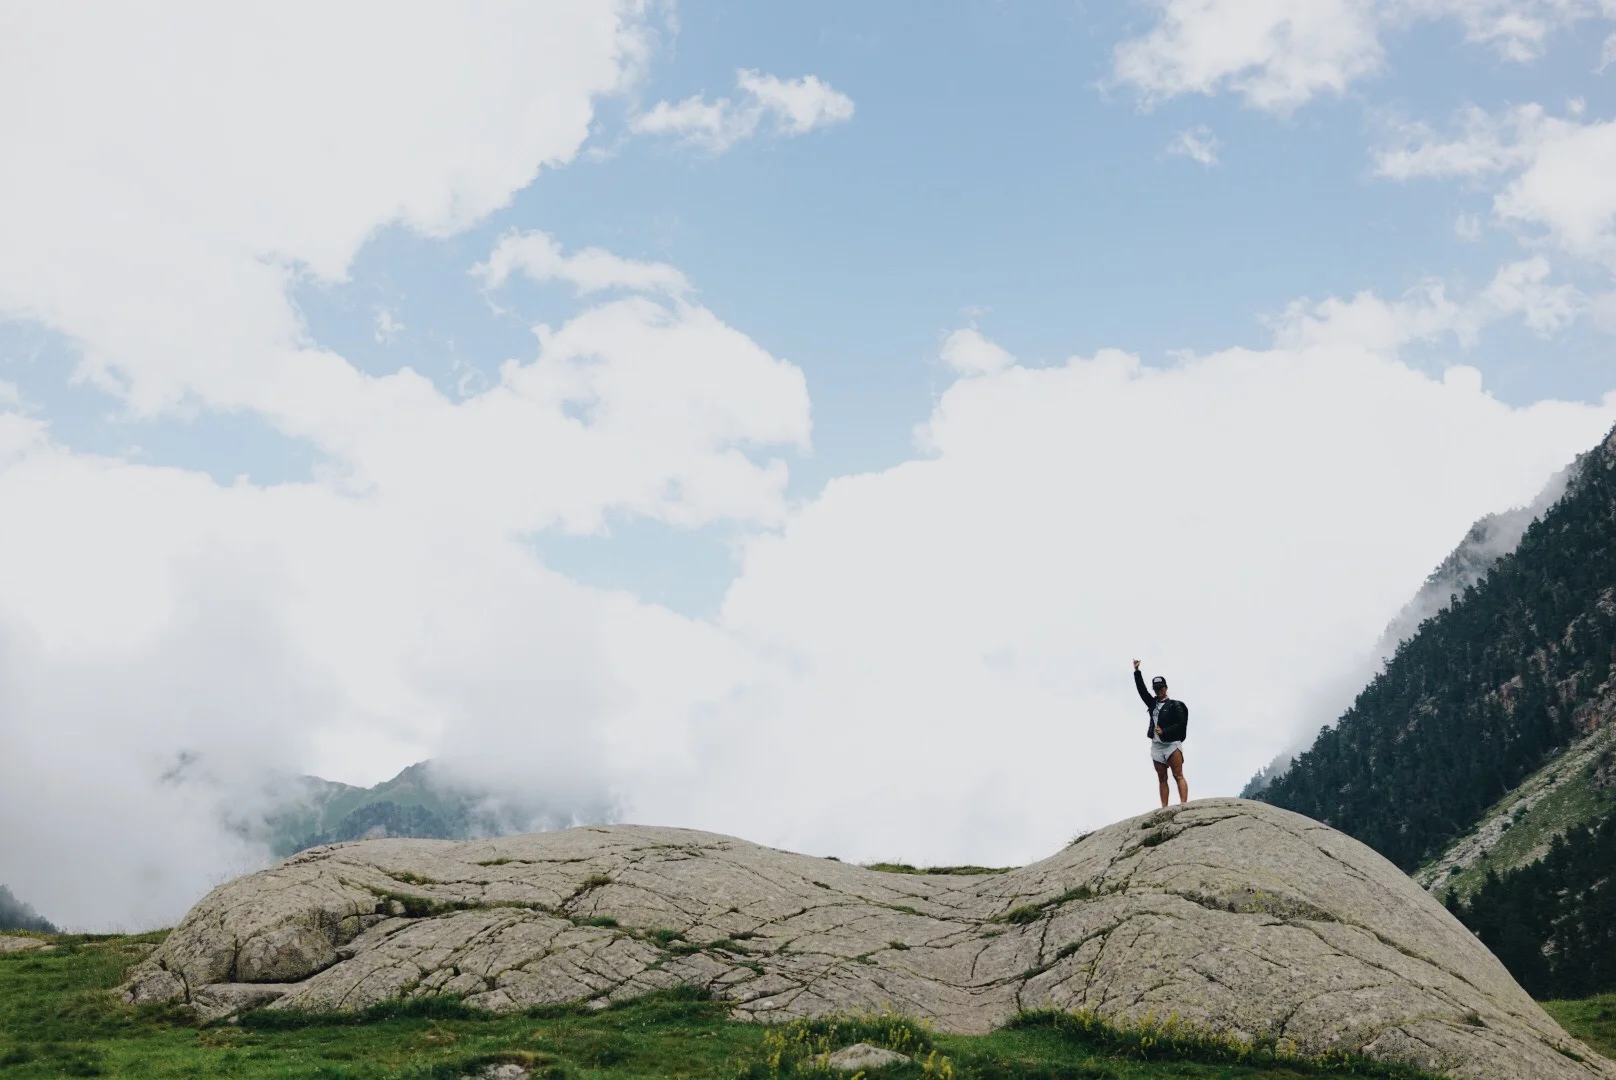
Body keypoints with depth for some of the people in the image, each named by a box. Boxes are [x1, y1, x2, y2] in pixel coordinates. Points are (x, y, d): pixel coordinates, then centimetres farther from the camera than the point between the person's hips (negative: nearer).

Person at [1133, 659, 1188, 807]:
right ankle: (1164, 808, -1)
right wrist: (1136, 671, 5)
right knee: (1162, 778, 2)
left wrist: (1164, 731, -17)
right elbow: (1141, 690, 10)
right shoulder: (1153, 704, 14)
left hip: (1172, 744, -6)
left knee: (1178, 776, -14)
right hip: (1156, 745, 6)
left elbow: (1181, 724, -9)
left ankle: (1184, 805, -24)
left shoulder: (1175, 705, -2)